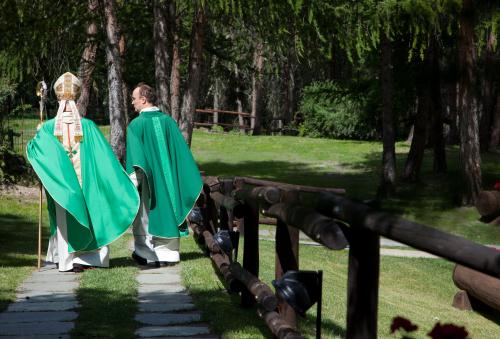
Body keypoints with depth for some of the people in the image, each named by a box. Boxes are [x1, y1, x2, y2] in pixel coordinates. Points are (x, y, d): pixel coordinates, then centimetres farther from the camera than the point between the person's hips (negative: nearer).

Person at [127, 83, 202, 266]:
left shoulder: (136, 124, -11)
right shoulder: (168, 121, 1)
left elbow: (135, 158, -16)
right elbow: (181, 151, 2)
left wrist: (132, 182, -15)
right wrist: (193, 180, 7)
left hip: (147, 182, -4)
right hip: (167, 178, 4)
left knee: (145, 215, 8)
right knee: (166, 211, 10)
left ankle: (144, 253, 11)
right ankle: (167, 253, 10)